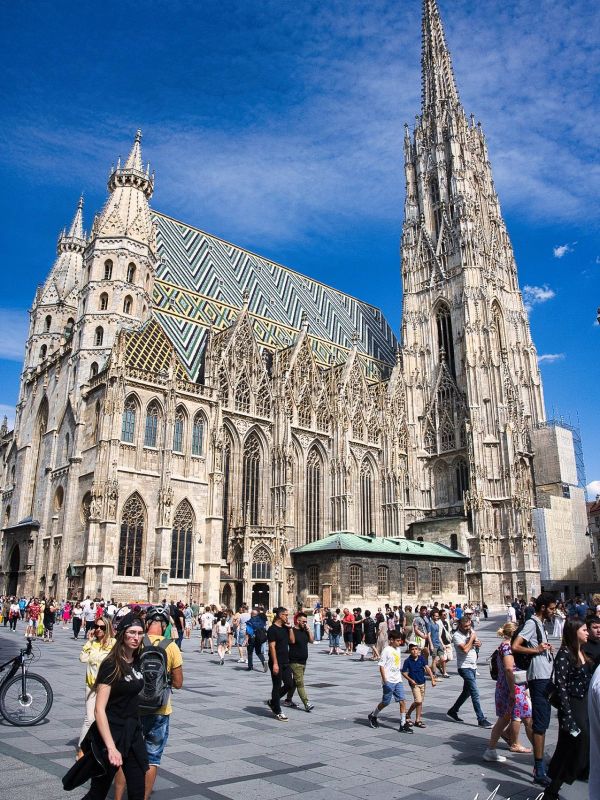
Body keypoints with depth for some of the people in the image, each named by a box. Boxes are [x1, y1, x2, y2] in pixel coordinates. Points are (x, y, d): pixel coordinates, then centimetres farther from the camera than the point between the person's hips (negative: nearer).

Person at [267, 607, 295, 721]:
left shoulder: (285, 628, 11)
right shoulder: (272, 629, -13)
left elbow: (292, 641, 8)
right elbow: (272, 647, -17)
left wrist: (290, 628, 0)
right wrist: (275, 663, -21)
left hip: (285, 662, 8)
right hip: (276, 663, -8)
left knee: (289, 684, 8)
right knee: (277, 687, 2)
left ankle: (273, 702, 25)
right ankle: (277, 712, 14)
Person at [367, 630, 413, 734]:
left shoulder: (398, 649, 9)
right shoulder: (387, 650, -14)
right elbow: (381, 666, -15)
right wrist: (385, 680, -18)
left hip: (398, 680, 6)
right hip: (389, 681, -6)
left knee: (402, 701, -2)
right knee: (386, 702, 5)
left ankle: (403, 725, 4)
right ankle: (373, 716, 28)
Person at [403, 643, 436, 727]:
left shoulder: (421, 658, -4)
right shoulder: (407, 661, -12)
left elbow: (427, 668, -9)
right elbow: (404, 673, -6)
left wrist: (432, 679, -17)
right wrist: (410, 680, -16)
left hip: (422, 682, 5)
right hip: (414, 683, -5)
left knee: (420, 702, 11)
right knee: (418, 701, -13)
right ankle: (418, 720, 6)